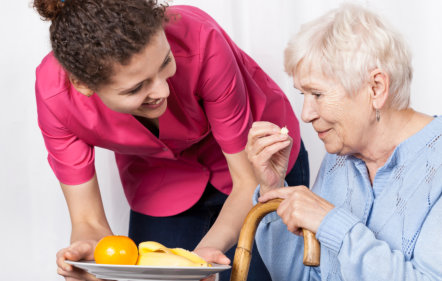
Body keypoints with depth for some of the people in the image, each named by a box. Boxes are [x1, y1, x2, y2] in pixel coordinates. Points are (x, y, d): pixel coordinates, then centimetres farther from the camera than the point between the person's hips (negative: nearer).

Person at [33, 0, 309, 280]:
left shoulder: (197, 40, -37)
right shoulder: (55, 92, -30)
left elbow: (249, 182, -27)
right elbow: (88, 220, -21)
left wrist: (207, 249, -44)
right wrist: (88, 253, -43)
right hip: (158, 181, 1)